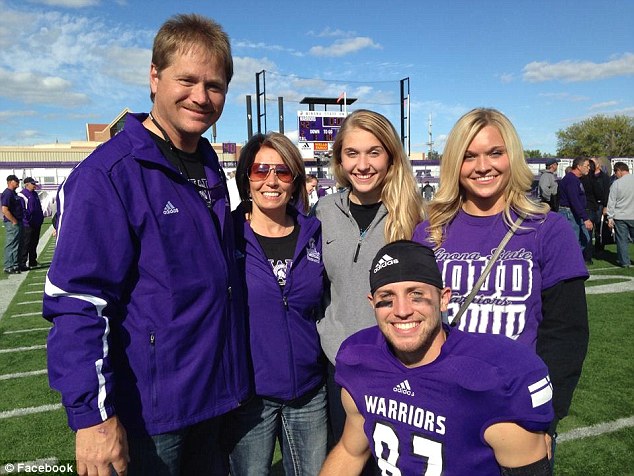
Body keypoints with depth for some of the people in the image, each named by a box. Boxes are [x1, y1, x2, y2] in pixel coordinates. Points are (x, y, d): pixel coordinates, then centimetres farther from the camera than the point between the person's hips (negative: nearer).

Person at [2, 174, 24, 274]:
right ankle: (9, 267, 1)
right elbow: (4, 210, -22)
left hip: (17, 222, 10)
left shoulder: (13, 193, 15)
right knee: (11, 245, -5)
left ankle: (16, 265, 23)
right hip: (12, 224, -10)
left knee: (17, 245, 15)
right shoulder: (7, 193, -15)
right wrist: (14, 221, -18)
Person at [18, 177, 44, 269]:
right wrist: (27, 219, -19)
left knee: (34, 243, 15)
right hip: (27, 224, -8)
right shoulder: (23, 194, -10)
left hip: (37, 223, 9)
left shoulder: (35, 194, 16)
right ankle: (22, 263, -4)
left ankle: (33, 261, 25)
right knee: (25, 244, -7)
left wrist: (41, 217, 14)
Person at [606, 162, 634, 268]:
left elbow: (611, 202, -7)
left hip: (620, 216, -2)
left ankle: (624, 262, 10)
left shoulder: (616, 183, -9)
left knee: (622, 240, 5)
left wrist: (610, 217, -2)